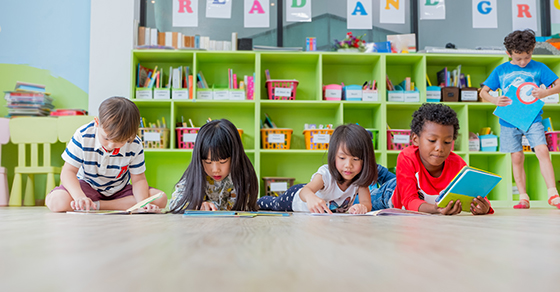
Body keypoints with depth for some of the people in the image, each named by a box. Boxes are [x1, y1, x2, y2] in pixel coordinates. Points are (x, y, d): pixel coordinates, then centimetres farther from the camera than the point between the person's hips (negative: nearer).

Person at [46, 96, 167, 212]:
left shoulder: (135, 145, -18)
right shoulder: (83, 136, -22)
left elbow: (138, 179, -11)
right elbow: (68, 171, -19)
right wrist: (79, 196, -39)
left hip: (119, 190, 2)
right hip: (87, 186, -2)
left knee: (161, 199, -22)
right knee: (56, 201, -32)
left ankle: (97, 205, -20)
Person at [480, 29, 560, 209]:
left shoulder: (538, 68, 3)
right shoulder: (500, 70, 5)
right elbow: (483, 92, 7)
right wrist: (494, 100, -14)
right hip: (509, 121, 1)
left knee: (542, 151, -15)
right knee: (517, 158, 3)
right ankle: (523, 198, 10)